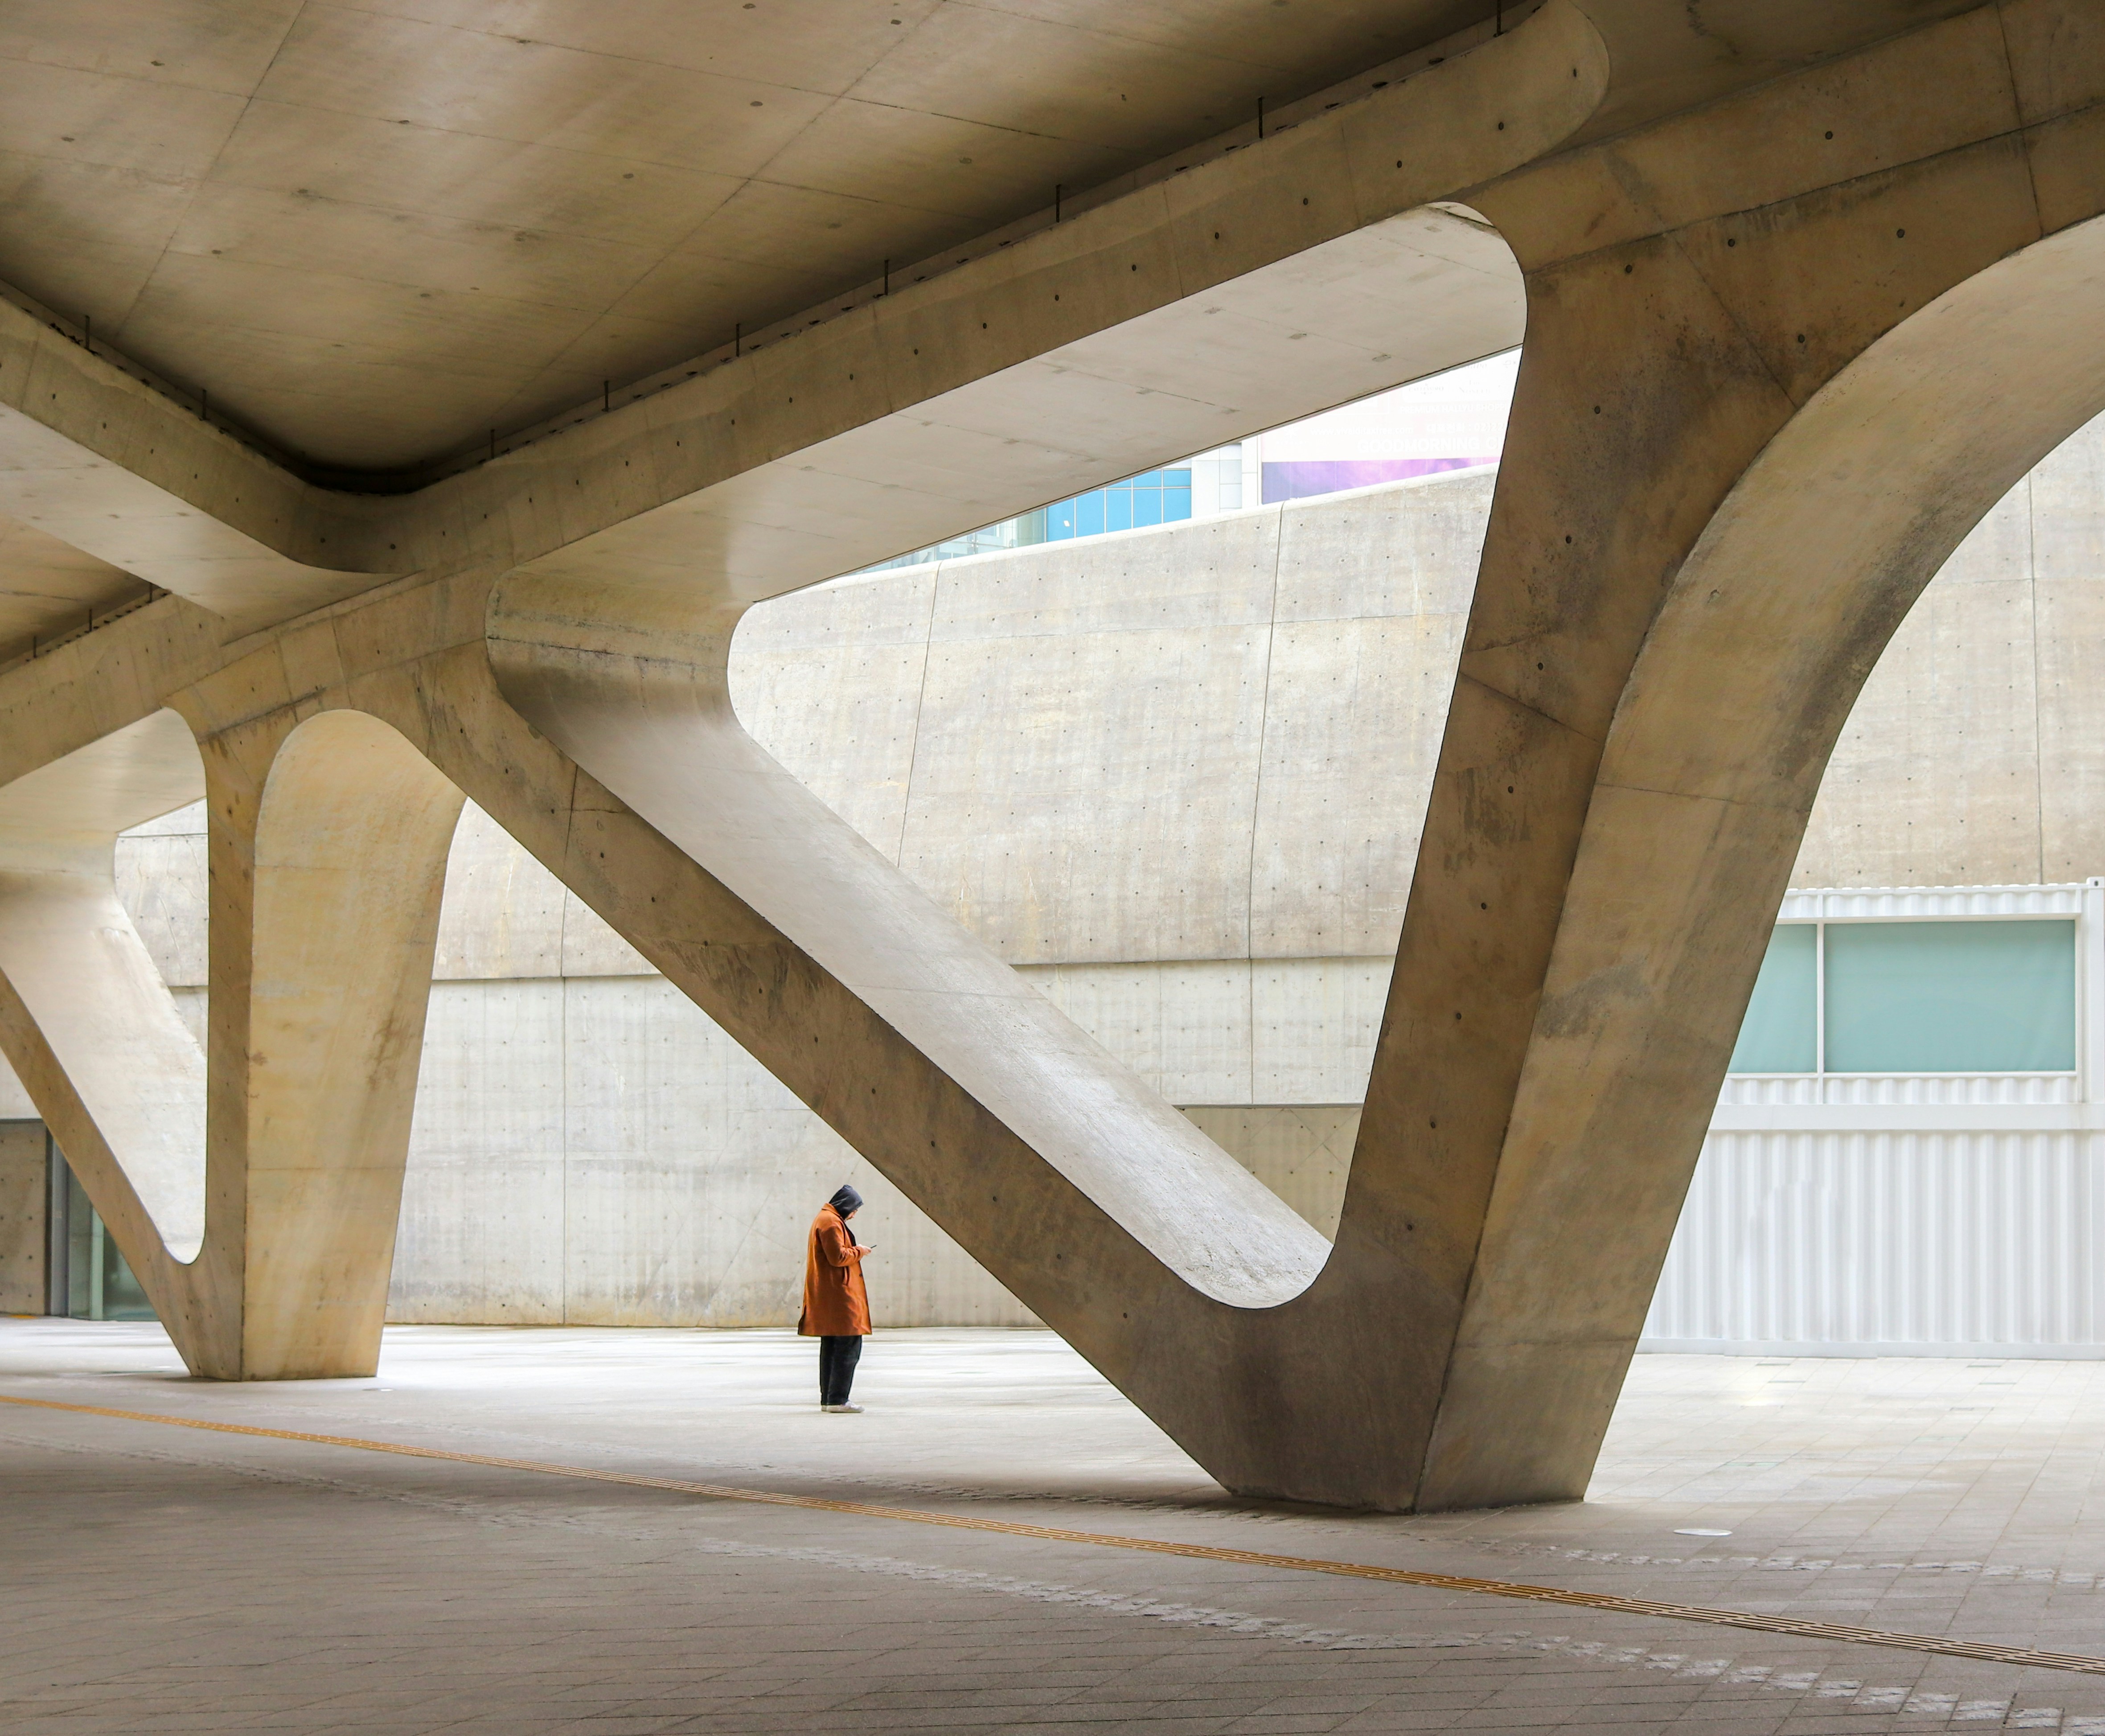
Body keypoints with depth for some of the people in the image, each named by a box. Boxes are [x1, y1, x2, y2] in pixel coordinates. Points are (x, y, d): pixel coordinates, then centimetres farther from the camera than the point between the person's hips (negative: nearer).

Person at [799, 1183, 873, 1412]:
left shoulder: (825, 1218, 20)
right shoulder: (831, 1222, -13)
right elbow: (838, 1257, -20)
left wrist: (854, 1251, 16)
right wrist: (859, 1252, -6)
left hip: (826, 1296, 12)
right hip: (838, 1293, -12)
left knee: (831, 1347, 14)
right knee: (849, 1346, -12)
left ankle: (828, 1398, 17)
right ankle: (837, 1400, -14)